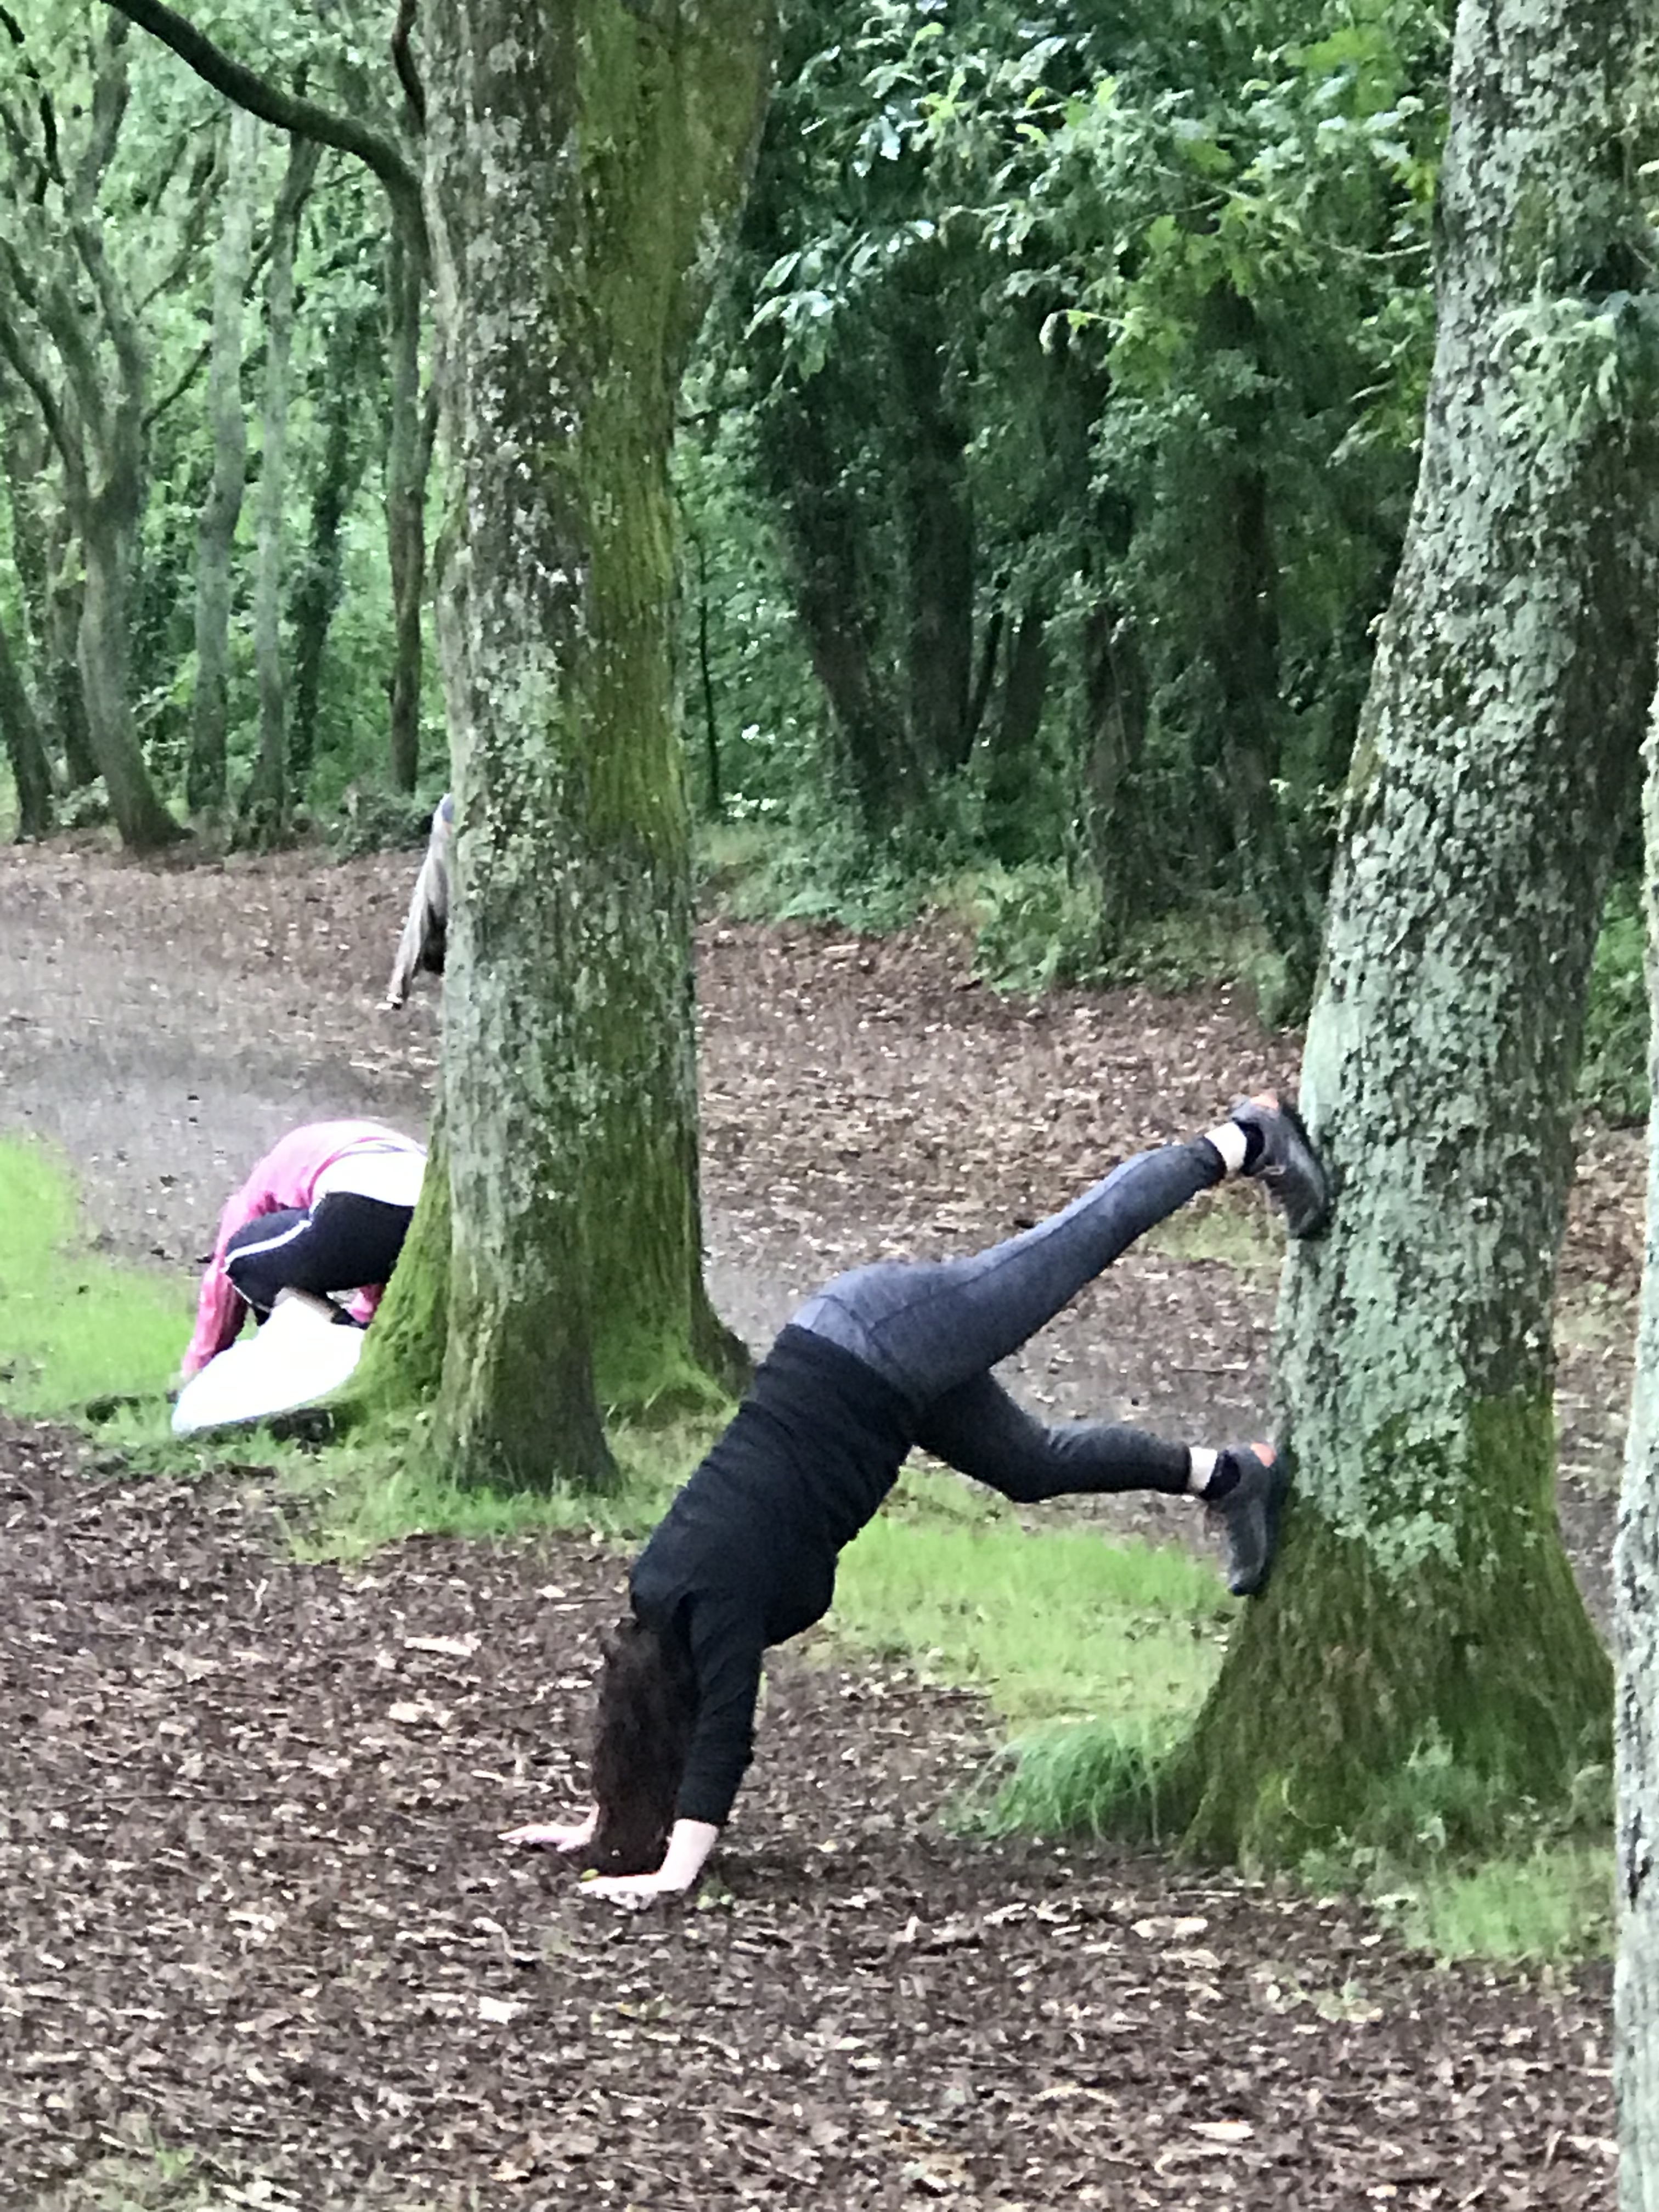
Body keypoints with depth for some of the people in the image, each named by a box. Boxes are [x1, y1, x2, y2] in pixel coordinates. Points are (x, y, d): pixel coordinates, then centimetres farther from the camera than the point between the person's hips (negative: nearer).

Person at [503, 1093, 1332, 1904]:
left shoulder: (720, 1599, -23)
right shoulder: (656, 1593, -3)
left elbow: (724, 1733, -30)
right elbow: (640, 1712, 12)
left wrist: (674, 1872, -34)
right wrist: (601, 1827, 14)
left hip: (895, 1352, -6)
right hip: (845, 1332, 6)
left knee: (1088, 1234, 8)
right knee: (1032, 1464, 22)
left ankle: (1242, 1141, 22)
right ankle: (1230, 1475, 39)